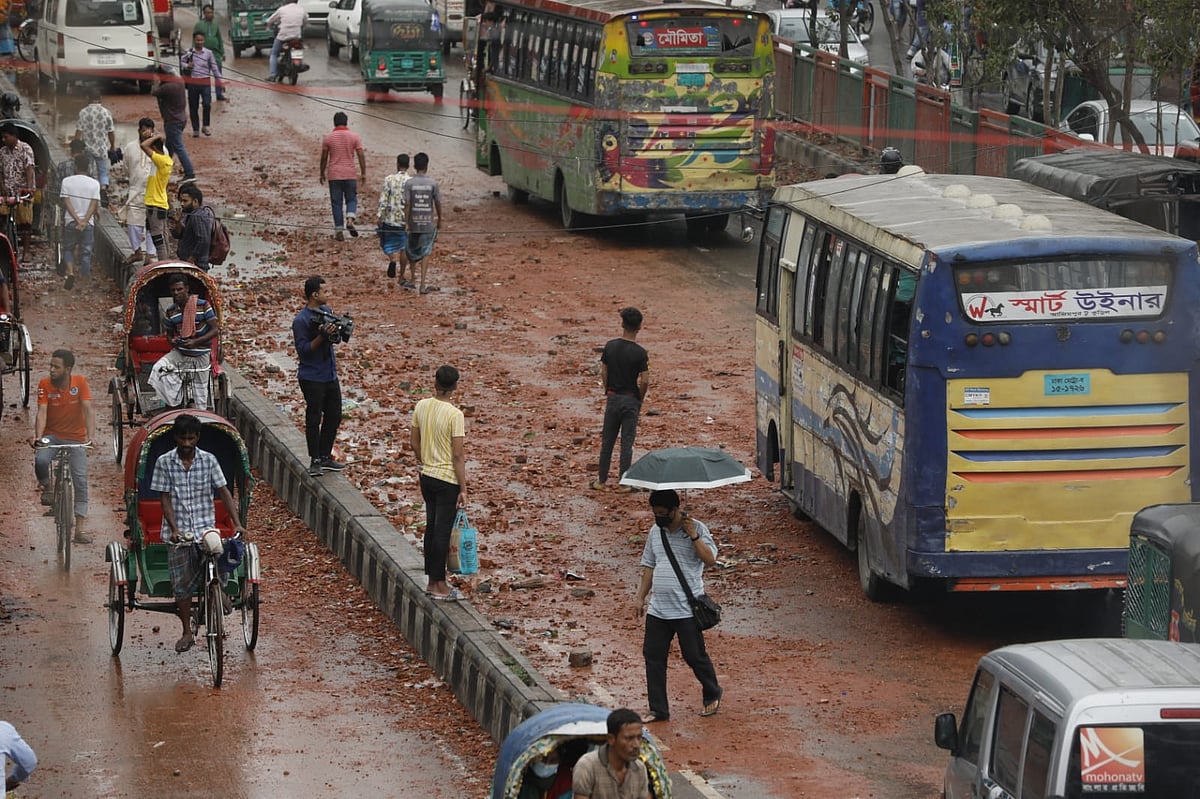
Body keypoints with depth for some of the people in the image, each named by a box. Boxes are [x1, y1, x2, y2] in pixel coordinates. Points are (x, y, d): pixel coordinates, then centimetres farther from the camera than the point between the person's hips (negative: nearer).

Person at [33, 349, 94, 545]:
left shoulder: (80, 382, -12)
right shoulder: (45, 385, -11)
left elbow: (88, 409, -17)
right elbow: (42, 411, -18)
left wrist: (90, 436, -30)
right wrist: (38, 435, -35)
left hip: (75, 438, 0)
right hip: (52, 435, 0)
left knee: (81, 481, -7)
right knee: (40, 460, -33)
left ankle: (79, 529, -1)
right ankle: (46, 489, 1)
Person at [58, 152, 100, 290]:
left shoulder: (67, 182, -3)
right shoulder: (94, 183, -3)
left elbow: (66, 202, -8)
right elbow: (94, 204, -9)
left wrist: (78, 220, -11)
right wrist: (84, 221, -13)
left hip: (70, 222, 0)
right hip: (88, 224, 0)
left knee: (68, 249, 15)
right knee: (86, 253, 7)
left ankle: (70, 272, -8)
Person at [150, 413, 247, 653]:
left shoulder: (208, 460, 2)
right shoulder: (164, 462, -1)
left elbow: (223, 492, 1)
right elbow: (165, 499, -2)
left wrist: (237, 523, -9)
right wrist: (174, 529, -14)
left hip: (206, 527, 0)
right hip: (178, 533, 0)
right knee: (181, 585, 1)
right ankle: (187, 633, 15)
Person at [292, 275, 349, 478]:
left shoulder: (327, 311, 7)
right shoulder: (301, 320, -16)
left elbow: (336, 339, 12)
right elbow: (302, 349, -18)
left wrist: (336, 333, -11)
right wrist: (322, 336, -28)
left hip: (330, 375, 8)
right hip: (312, 378, -8)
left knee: (334, 416, 12)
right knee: (314, 419, 0)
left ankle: (325, 457, 23)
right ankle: (315, 461, 7)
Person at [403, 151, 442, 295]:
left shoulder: (409, 183, -6)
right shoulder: (433, 183, -5)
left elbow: (407, 204, -9)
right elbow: (438, 203, 0)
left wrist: (406, 223, -4)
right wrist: (439, 220, 14)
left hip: (414, 222, 0)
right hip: (428, 223, 0)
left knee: (413, 251, 18)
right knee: (425, 253, 1)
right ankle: (422, 285, -6)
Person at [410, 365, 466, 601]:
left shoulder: (421, 407, -2)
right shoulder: (455, 415, -19)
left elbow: (414, 441, 10)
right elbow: (458, 455, -17)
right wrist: (463, 489, -10)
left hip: (427, 477, 6)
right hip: (447, 480, -6)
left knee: (431, 528, 15)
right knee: (442, 532, 1)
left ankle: (432, 581, 23)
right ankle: (439, 585, 7)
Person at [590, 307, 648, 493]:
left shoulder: (610, 346, -5)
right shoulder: (640, 352, -14)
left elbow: (603, 373, 0)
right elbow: (644, 381, -14)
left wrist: (608, 392, 13)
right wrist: (640, 400, 2)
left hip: (613, 398, 2)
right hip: (631, 400, -2)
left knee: (607, 441, 12)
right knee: (627, 443, 5)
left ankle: (602, 480, 17)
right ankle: (623, 483, 8)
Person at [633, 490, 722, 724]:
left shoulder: (696, 528, -6)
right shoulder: (655, 531, 12)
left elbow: (710, 559, -16)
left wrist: (693, 536, -23)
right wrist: (640, 598, 16)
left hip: (687, 609, -6)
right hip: (658, 608, 6)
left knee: (694, 655, 2)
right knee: (653, 656, 3)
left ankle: (712, 695, 27)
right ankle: (658, 709, 10)